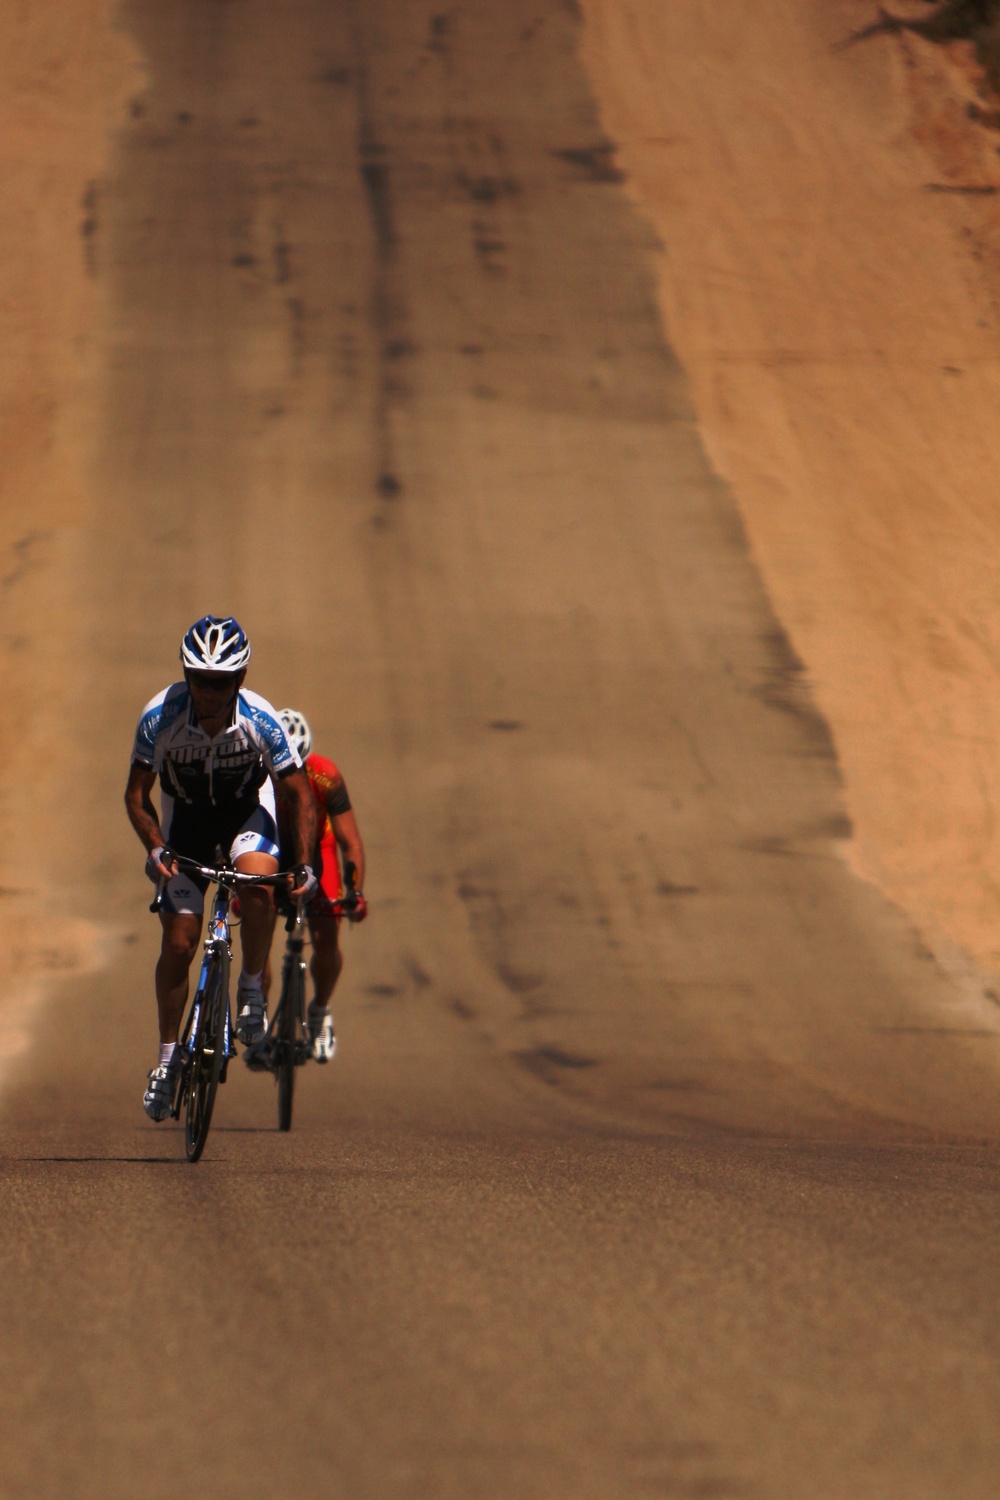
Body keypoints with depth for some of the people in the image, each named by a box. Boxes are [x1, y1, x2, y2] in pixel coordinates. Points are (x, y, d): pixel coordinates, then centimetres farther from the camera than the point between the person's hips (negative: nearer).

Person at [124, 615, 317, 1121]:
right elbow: (136, 794, -16)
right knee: (178, 943, -3)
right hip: (185, 815, 1)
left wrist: (303, 864, -25)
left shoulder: (259, 719, -27)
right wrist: (155, 848, -31)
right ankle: (168, 1057, 14)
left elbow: (298, 794, -16)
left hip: (246, 809, -1)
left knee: (257, 881, -34)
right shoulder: (160, 717, -27)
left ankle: (252, 989, -11)